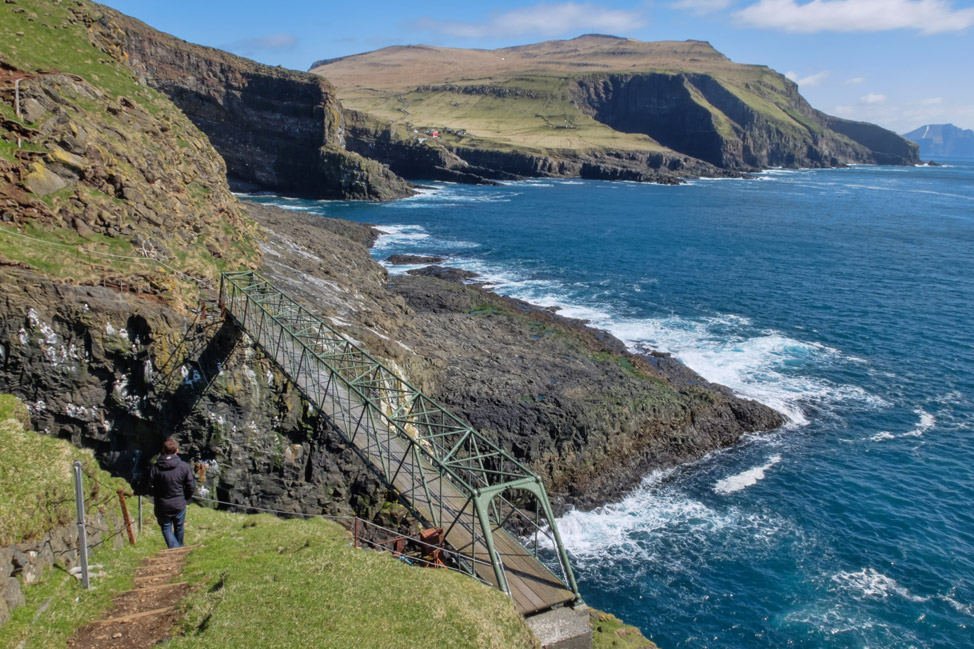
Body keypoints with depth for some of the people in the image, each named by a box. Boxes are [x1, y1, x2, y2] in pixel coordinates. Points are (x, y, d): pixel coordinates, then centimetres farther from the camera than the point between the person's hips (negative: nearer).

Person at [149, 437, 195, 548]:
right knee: (179, 528, 22)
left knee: (166, 529, 15)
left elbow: (151, 486, -6)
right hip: (180, 504, 1)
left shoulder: (156, 467, -14)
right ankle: (179, 549, 39)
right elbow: (190, 487, -7)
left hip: (163, 506, -1)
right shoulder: (184, 466, -14)